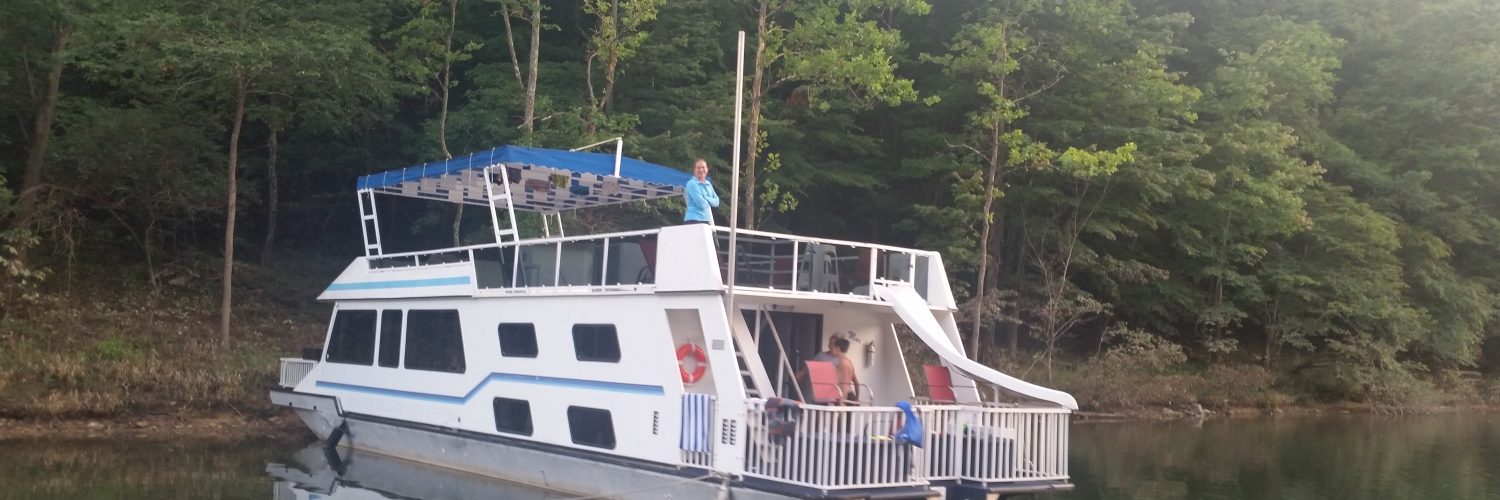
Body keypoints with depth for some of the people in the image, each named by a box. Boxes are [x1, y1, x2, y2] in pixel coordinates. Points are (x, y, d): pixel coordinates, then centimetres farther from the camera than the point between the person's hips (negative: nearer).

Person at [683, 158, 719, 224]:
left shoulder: (708, 184, 16)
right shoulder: (692, 184, -7)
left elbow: (716, 202, 9)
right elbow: (701, 204, -15)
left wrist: (706, 198, -8)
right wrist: (709, 202, 5)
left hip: (706, 221, 7)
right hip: (694, 220, -7)